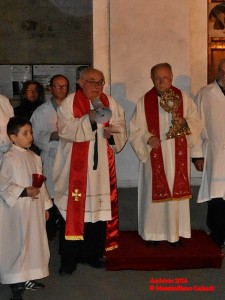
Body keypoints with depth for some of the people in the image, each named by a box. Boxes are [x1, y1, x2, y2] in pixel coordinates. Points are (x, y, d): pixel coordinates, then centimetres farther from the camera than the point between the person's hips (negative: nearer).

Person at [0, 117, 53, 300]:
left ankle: (27, 278, 28)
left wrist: (45, 206, 14)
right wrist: (24, 191, -22)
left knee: (34, 242, 14)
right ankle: (15, 283, 11)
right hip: (18, 210, -7)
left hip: (35, 209, 7)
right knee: (17, 245, 0)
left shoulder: (34, 157, 8)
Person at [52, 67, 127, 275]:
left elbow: (120, 129, 9)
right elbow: (65, 129, -13)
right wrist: (89, 118, -23)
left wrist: (112, 133, -13)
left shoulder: (110, 103, 9)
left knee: (99, 208, 6)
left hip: (101, 166, 4)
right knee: (74, 210, -4)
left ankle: (93, 253, 22)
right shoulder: (70, 102, -2)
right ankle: (69, 259, 8)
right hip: (76, 166, -3)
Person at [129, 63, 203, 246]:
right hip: (155, 157, -1)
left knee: (177, 192, 4)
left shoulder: (183, 98, 4)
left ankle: (175, 232, 16)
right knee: (155, 192, 2)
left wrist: (185, 122, -15)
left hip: (178, 157, 1)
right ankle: (153, 233, 16)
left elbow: (197, 123, 5)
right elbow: (135, 130, 1)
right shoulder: (144, 101, 0)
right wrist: (147, 138, -17)